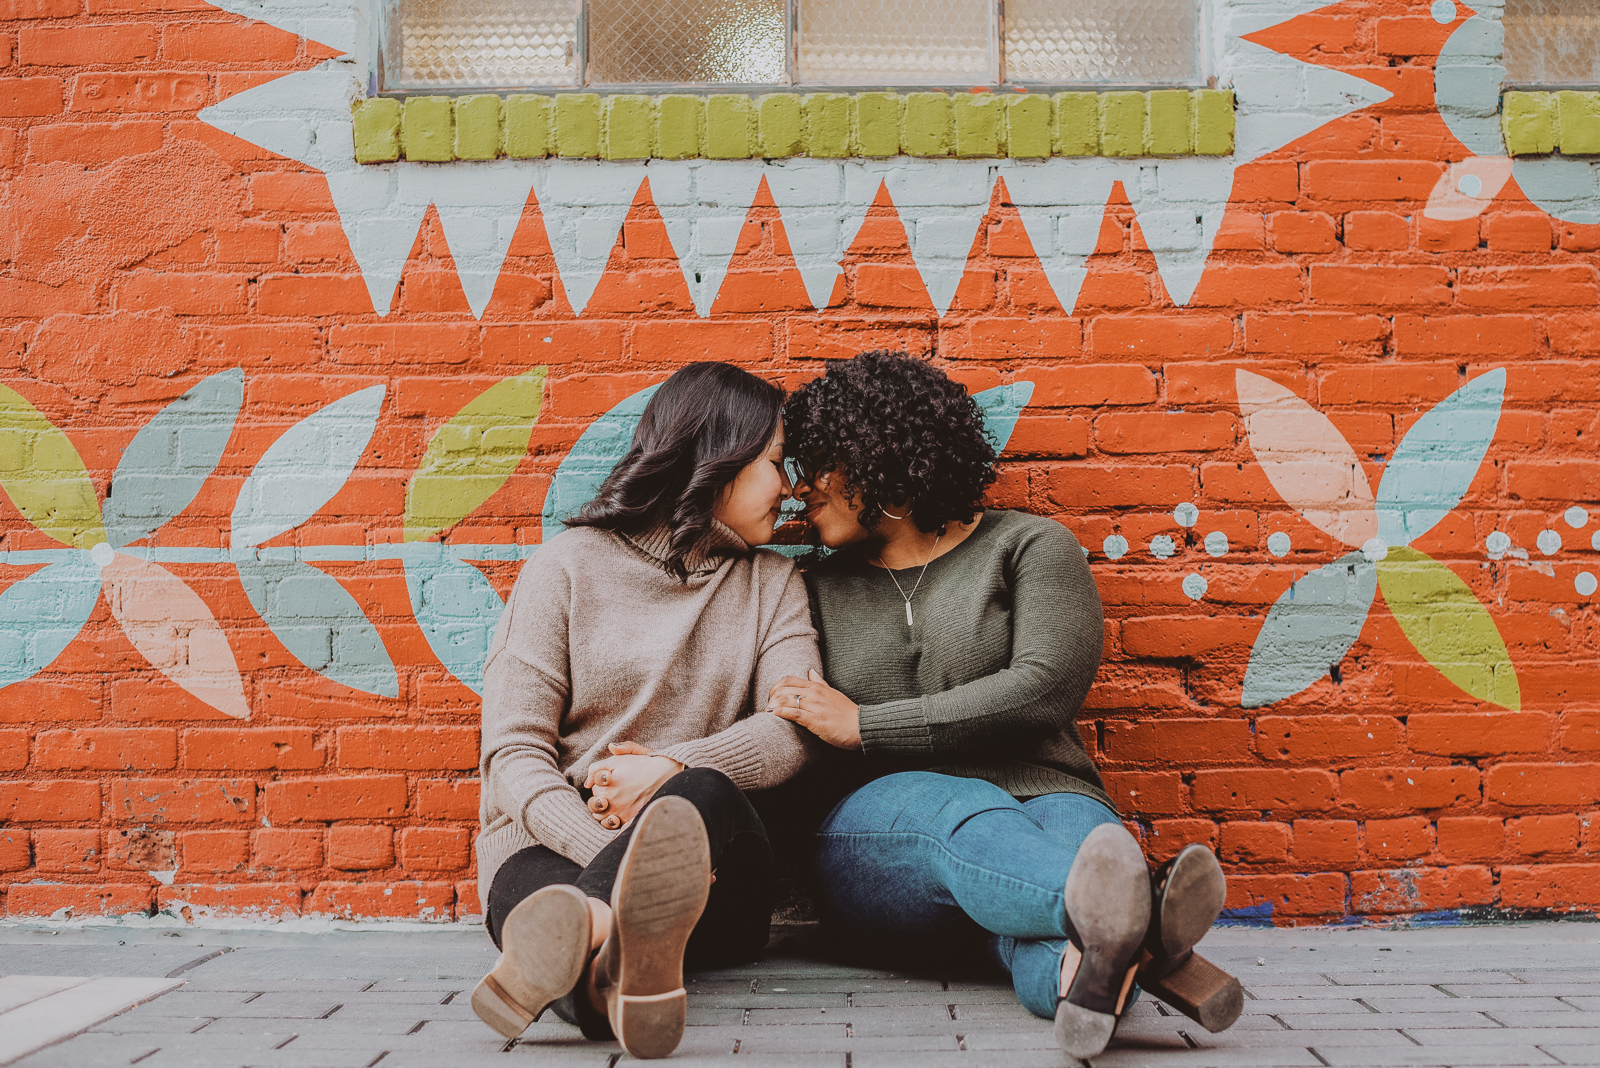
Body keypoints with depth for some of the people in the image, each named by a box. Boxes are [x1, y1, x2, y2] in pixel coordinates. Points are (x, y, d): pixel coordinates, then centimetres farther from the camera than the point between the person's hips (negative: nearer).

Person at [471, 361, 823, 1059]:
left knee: (700, 796, -34)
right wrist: (612, 850, -24)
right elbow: (513, 751, -4)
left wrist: (669, 771, -20)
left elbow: (795, 728, -1)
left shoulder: (772, 585, 17)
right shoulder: (569, 565, 5)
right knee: (531, 885, -38)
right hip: (554, 847, -2)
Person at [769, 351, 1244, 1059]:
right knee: (963, 815, -36)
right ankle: (1141, 936, -67)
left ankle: (1089, 956, -71)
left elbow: (1043, 689, -9)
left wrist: (863, 726, -8)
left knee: (1072, 831, -37)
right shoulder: (818, 589, 22)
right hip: (875, 825, 0)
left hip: (1040, 794, 0)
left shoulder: (1029, 547, 8)